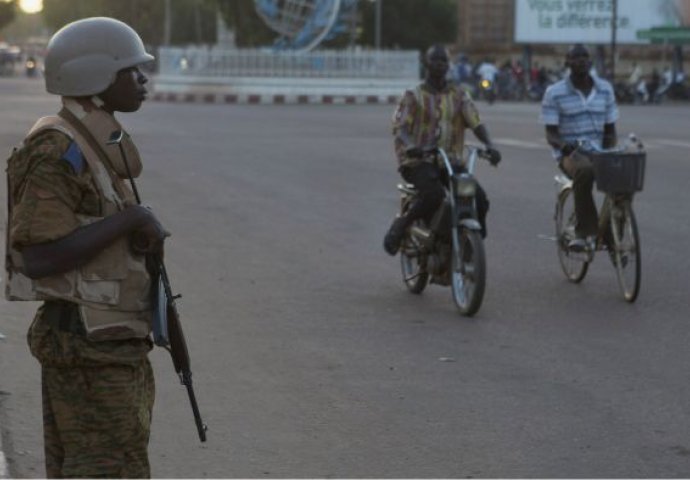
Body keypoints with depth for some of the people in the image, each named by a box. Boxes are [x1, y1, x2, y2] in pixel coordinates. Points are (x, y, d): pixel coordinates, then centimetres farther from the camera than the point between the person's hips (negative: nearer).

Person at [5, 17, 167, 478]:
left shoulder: (95, 147, 13)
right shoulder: (58, 152, -18)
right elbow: (39, 257, -25)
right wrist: (130, 219, -22)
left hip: (106, 342, 10)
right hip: (88, 349, -10)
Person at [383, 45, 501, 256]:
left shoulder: (459, 96, 14)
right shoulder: (414, 96, 3)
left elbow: (476, 123, 2)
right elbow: (399, 127, -10)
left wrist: (489, 145, -19)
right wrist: (410, 146, -32)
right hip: (419, 161, -4)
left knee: (479, 198, -17)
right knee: (434, 194, -35)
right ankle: (400, 226, -12)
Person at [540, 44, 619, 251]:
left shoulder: (605, 89, 9)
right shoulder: (554, 93, -2)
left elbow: (610, 130, 12)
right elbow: (551, 134, -4)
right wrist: (564, 146, -26)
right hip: (570, 154, -4)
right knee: (585, 170, -40)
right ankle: (586, 231, -32)